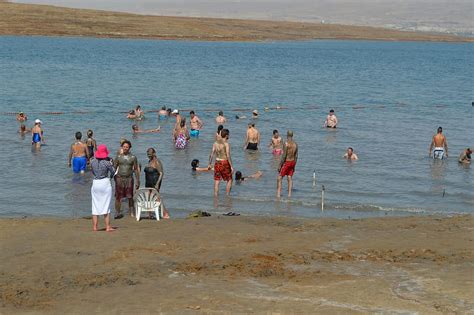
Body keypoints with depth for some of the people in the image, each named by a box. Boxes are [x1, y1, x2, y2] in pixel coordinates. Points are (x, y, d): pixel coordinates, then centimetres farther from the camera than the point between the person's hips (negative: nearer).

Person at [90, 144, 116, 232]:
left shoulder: (92, 161, -2)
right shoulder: (106, 162, -13)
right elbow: (113, 171, -1)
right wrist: (111, 163, 13)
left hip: (95, 183, 3)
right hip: (105, 183, -3)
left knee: (95, 206, 10)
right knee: (106, 205, 3)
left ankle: (95, 226, 11)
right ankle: (108, 226, 3)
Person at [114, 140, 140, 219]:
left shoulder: (133, 157, 3)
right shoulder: (119, 157, 5)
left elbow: (136, 169, 6)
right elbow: (114, 167, 8)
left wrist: (137, 181, 2)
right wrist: (114, 177, -4)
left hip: (129, 178, 0)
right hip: (119, 178, 0)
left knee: (130, 197, 2)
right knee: (118, 197, -1)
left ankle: (131, 213, 11)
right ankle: (117, 213, 5)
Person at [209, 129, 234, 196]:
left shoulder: (215, 143, 4)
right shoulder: (226, 143, -12)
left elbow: (211, 154, 5)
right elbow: (228, 156, -18)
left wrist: (209, 164, 14)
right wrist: (231, 166, -14)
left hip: (217, 163, 5)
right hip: (225, 163, -5)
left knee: (216, 181, 8)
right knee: (229, 180, 10)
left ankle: (215, 196, 9)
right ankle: (227, 195, 8)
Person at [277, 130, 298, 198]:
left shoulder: (286, 144, -17)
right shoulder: (295, 144, 3)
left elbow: (284, 156, -19)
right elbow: (296, 156, 8)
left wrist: (280, 165, -13)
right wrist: (294, 165, 18)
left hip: (286, 162, -6)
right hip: (292, 162, 6)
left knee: (279, 178, -1)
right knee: (290, 178, 12)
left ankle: (278, 194, -9)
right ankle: (289, 194, 9)